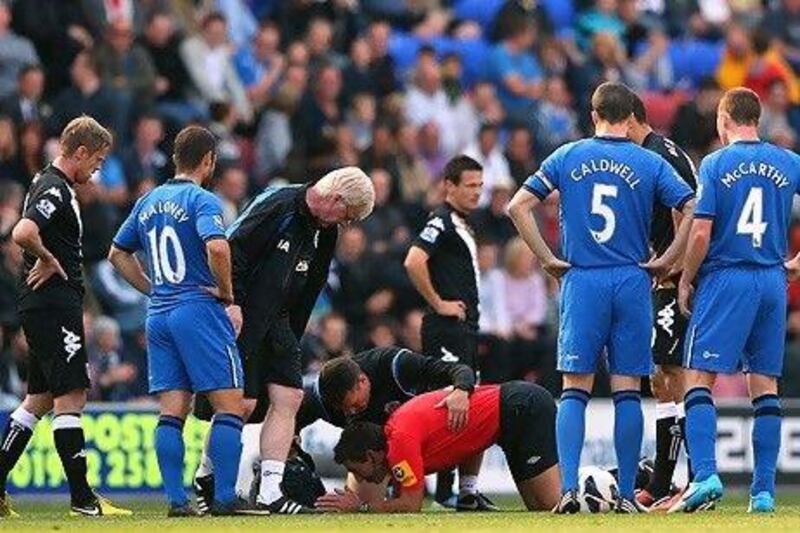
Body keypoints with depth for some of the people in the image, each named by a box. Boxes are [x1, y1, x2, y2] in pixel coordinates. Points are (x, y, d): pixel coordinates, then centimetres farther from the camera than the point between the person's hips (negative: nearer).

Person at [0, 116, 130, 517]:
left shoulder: (50, 185, 17)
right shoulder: (54, 190, -16)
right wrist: (48, 260, -15)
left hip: (48, 307, 11)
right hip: (53, 306, -11)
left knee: (39, 399, 14)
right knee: (71, 397, -8)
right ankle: (82, 498, -8)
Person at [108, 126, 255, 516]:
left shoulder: (148, 203, 14)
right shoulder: (202, 201, -8)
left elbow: (118, 255, 21)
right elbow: (217, 247, -25)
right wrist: (227, 294, -11)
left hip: (158, 315, 7)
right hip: (199, 309, -7)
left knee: (172, 411, 5)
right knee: (229, 406, -2)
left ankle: (176, 499, 0)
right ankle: (224, 497, -8)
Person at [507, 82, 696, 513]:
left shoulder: (567, 158, 4)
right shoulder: (650, 164, 1)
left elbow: (517, 207, 1)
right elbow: (694, 212, -6)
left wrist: (548, 260, 4)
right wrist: (665, 263, 2)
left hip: (582, 283, 0)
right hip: (632, 283, 0)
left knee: (574, 389, 2)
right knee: (627, 391, 4)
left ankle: (568, 488, -11)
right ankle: (626, 494, 4)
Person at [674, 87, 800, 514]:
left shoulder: (715, 164, -5)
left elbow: (701, 233, -10)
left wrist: (685, 282, 2)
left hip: (725, 279, -4)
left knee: (699, 379, -2)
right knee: (765, 386, 8)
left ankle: (705, 475, -18)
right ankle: (764, 490, 5)